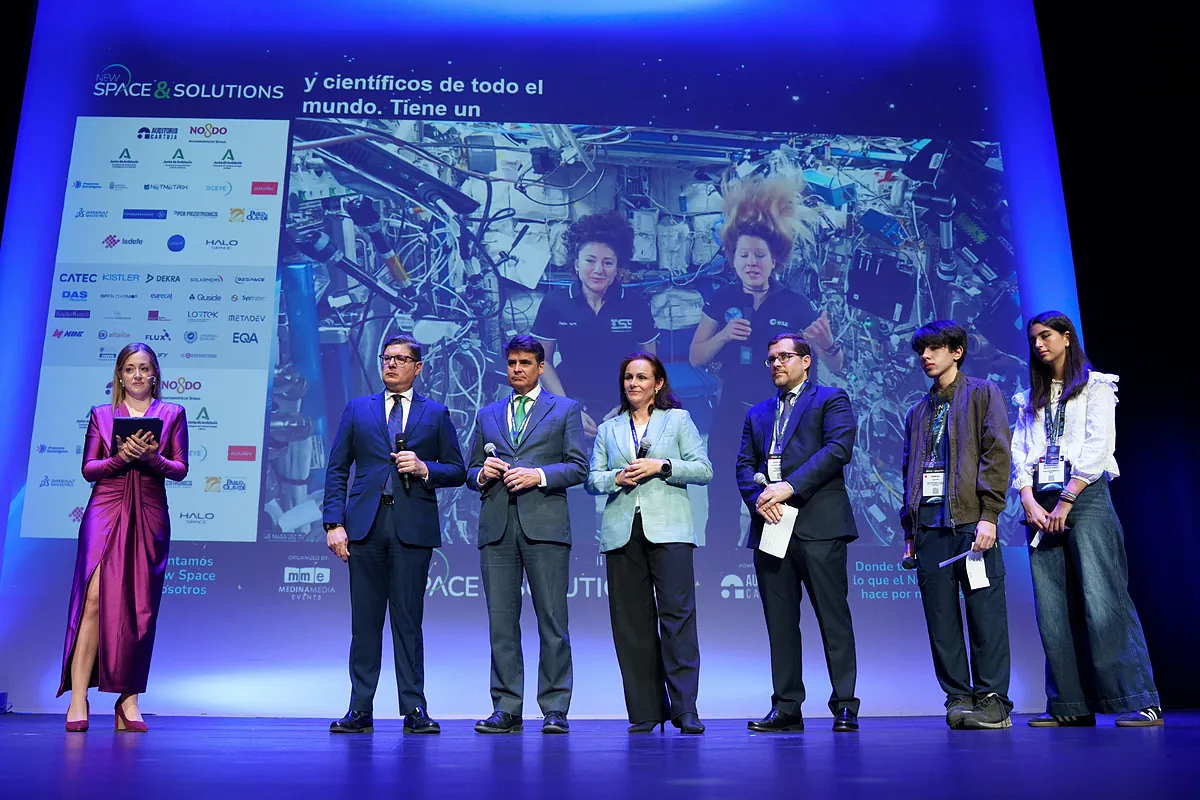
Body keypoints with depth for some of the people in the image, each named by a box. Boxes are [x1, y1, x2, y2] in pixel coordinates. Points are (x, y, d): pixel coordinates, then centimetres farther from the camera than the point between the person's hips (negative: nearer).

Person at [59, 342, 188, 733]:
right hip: (106, 512, 0)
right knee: (94, 598, -11)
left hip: (150, 515, 1)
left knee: (140, 608, 0)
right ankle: (78, 700, -7)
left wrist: (153, 458, -14)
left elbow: (180, 468, 5)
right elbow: (88, 469, 6)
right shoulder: (101, 415, 12)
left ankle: (129, 701, 5)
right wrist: (122, 456, -12)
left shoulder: (172, 414, 11)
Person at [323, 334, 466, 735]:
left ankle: (414, 710, 8)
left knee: (409, 620, 1)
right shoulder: (357, 409, 13)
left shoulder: (436, 414, 11)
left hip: (413, 528, -1)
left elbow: (457, 471, 10)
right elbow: (337, 470, 9)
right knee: (365, 621, 5)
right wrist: (334, 522, -2)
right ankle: (360, 710, 13)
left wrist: (424, 469, -9)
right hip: (365, 525, 1)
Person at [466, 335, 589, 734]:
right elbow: (470, 472, 21)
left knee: (552, 621, -3)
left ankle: (555, 709, 5)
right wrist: (482, 473, -2)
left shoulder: (566, 409, 11)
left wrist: (538, 474, -11)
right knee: (501, 622, 3)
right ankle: (506, 709, 11)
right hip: (497, 527, 3)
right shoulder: (487, 415, 21)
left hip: (544, 525, -3)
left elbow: (578, 467, 3)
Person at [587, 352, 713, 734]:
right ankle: (646, 711, 9)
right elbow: (592, 479, 13)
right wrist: (617, 477, -7)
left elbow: (703, 470, 5)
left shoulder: (678, 419, 14)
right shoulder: (608, 429, 21)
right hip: (622, 532, 3)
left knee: (677, 613, -11)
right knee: (632, 621, 2)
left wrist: (662, 466, -8)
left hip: (668, 529, -3)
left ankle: (685, 708, -7)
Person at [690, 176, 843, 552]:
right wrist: (724, 335, -18)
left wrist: (827, 344, -29)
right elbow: (695, 358, 0)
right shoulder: (722, 300, -1)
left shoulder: (796, 304, -7)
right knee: (721, 511, 3)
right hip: (733, 416, 1)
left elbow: (837, 367, -6)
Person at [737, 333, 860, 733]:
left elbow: (839, 447, -8)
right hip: (771, 525, 5)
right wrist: (757, 498, -6)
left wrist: (789, 486, -15)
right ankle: (786, 708, 12)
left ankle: (844, 706, 5)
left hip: (818, 524, -5)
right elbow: (744, 464, 15)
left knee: (833, 618, -3)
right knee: (780, 622, 6)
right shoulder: (758, 413, 24)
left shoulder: (831, 399, 8)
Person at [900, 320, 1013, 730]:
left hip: (970, 519, -5)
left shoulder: (982, 393, 8)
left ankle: (992, 700, 3)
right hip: (929, 523, 5)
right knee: (940, 618, 2)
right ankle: (958, 699, 9)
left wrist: (989, 515, -13)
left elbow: (997, 454, -3)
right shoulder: (918, 411, 23)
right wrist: (909, 530, 14)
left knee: (984, 612, -5)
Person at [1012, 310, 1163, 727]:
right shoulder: (1029, 400, 20)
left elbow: (1096, 447, -5)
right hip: (1041, 505, 5)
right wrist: (1030, 502, -4)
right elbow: (1019, 453, 11)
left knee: (1102, 602, -14)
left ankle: (1140, 702, -9)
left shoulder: (1096, 387, 6)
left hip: (1085, 497, -5)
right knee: (1053, 609, 0)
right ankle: (1071, 705, 5)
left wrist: (1065, 503, -12)